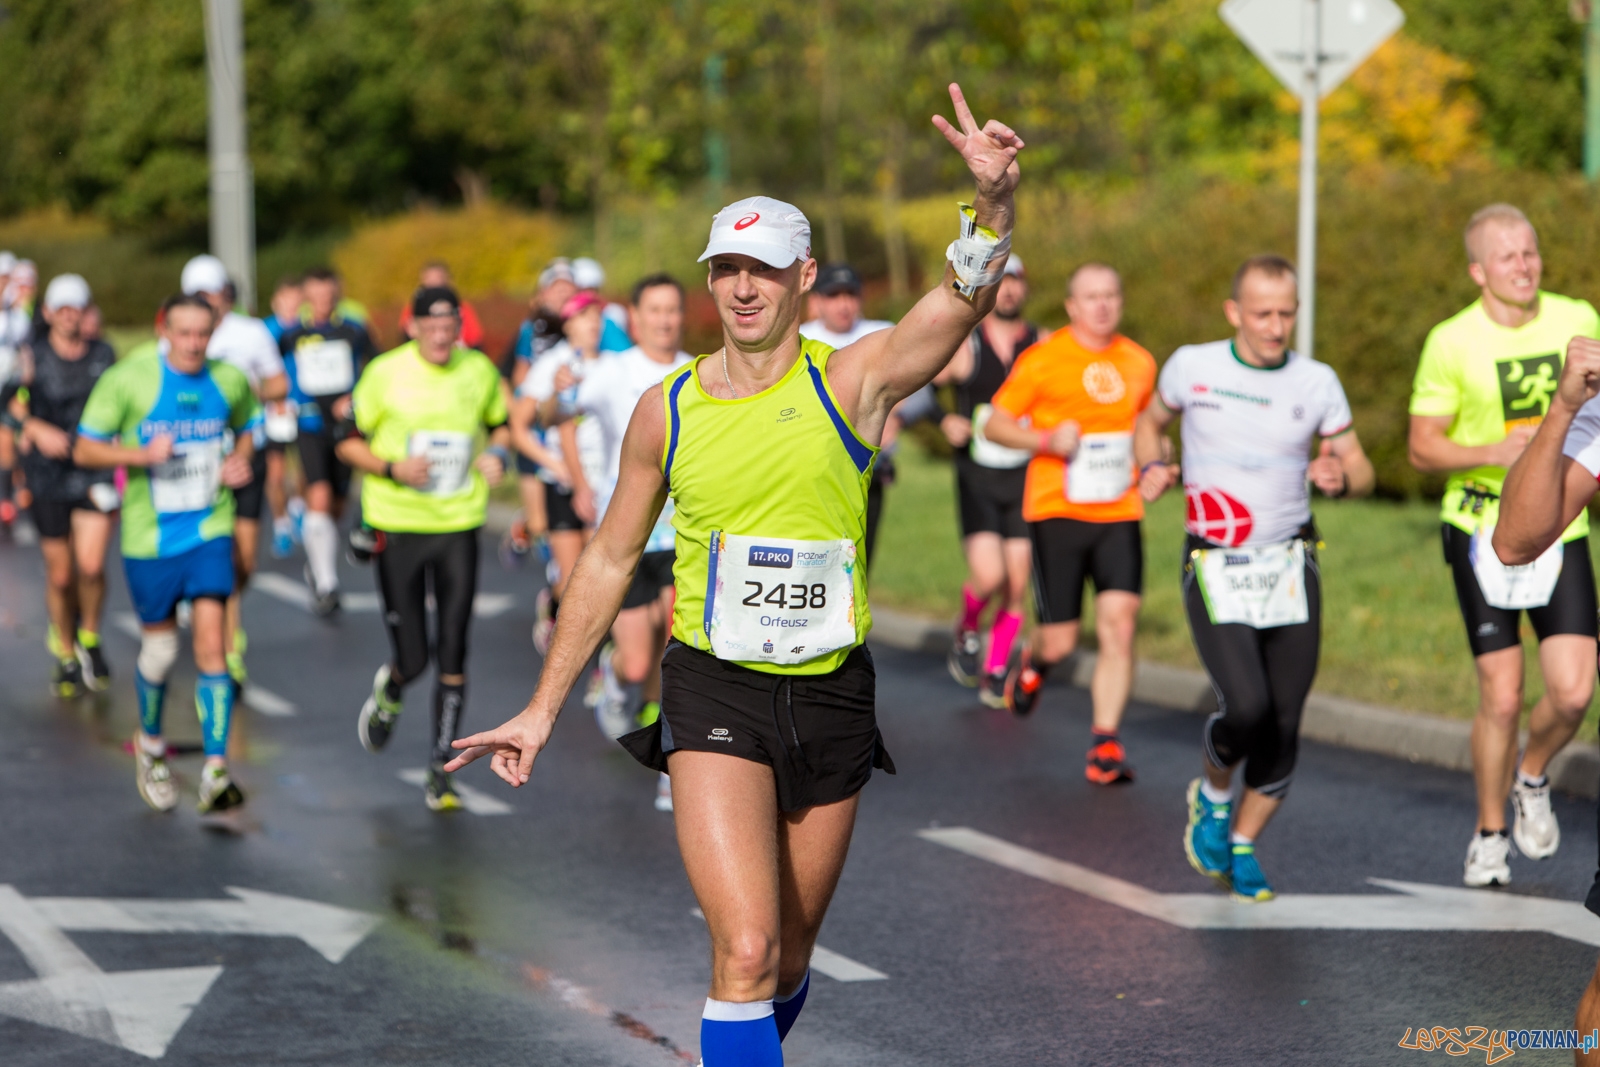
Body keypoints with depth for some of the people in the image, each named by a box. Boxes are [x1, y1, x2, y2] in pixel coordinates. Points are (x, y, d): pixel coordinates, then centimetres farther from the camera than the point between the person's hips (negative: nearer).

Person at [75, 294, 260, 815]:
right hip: (149, 534, -1)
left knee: (211, 643, -12)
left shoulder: (229, 380, 0)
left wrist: (239, 462, -1)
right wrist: (141, 454, -23)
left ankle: (215, 772, -12)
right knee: (159, 650, 10)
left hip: (210, 532, 1)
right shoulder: (126, 380, -10)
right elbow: (85, 449, -6)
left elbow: (247, 425, 21)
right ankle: (150, 744, 38)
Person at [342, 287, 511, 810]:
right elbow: (348, 442, -1)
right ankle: (388, 693, 36)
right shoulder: (386, 373, -8)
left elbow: (499, 424, 19)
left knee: (452, 659, -3)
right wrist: (392, 468, -18)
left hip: (459, 526, 2)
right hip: (397, 526, -2)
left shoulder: (480, 370, 1)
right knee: (412, 659, -2)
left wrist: (497, 454, -3)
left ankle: (440, 771, 9)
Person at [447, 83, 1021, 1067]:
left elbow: (966, 297, -22)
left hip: (831, 693, 1)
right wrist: (544, 708, 13)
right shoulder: (668, 411, 0)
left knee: (789, 958, 14)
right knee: (747, 949, -18)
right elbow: (611, 560, 11)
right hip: (714, 693, -1)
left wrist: (995, 198, -42)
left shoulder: (851, 382, -4)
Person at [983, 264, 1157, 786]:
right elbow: (995, 425, 0)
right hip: (1056, 512, -3)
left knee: (1119, 622, -14)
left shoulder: (1140, 364, 9)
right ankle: (1032, 664, 37)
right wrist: (1047, 440, -17)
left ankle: (1105, 744, -8)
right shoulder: (1042, 360, -4)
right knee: (1061, 641, -1)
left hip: (1119, 514, 3)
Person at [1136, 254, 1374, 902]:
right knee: (1247, 708, -19)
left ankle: (1242, 847, 22)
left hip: (1290, 568, 3)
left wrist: (1339, 476, -15)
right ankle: (1212, 796, 13)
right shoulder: (1192, 367, -2)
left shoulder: (1317, 383, 2)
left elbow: (1361, 471, 9)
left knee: (1283, 726, 1)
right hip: (1215, 570, -2)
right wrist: (1152, 468, -4)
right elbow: (1152, 420, 17)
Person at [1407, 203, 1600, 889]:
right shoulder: (1451, 343, -9)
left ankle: (1531, 779, 25)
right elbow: (1422, 449, -7)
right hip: (1481, 531, -2)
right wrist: (1494, 452, -22)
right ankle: (1490, 837, 18)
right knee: (1501, 698, -4)